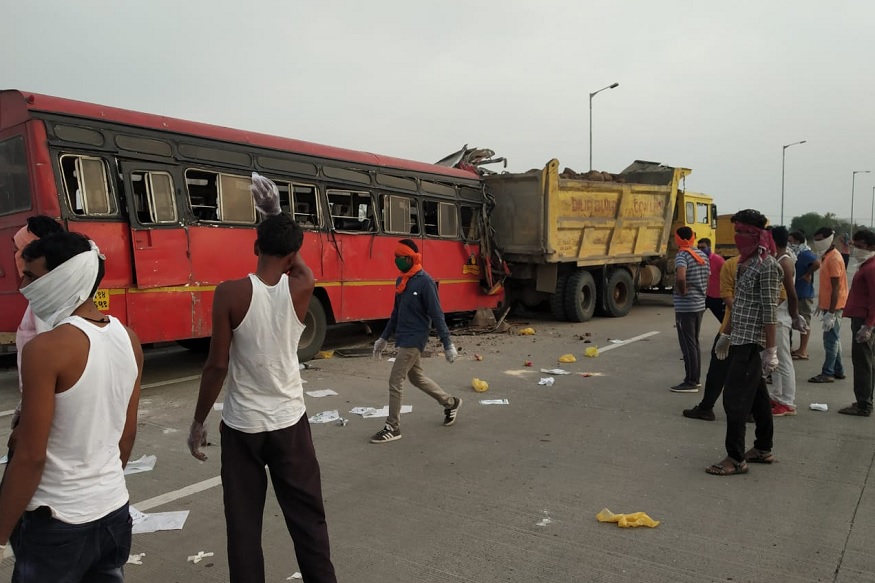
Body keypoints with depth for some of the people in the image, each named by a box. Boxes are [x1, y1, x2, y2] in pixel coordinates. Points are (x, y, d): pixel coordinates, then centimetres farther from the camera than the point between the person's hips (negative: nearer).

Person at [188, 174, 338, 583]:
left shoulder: (230, 294, -14)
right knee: (308, 518, 15)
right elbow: (296, 263, 16)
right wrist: (276, 212, 17)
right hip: (289, 422, 2)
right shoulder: (302, 288, -9)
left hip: (241, 426, -1)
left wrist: (198, 423, 1)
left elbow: (217, 366, -12)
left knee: (243, 525, 12)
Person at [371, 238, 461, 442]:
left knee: (395, 381, -6)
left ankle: (393, 428, 7)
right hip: (403, 338, 9)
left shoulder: (425, 281, -16)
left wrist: (447, 344, -15)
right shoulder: (400, 281, 8)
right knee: (416, 377, 18)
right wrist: (384, 338, 19)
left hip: (414, 339, -9)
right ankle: (451, 403, 36)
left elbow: (437, 315, -16)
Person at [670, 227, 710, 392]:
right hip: (700, 304, 9)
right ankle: (696, 378, 24)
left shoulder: (682, 255, -15)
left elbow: (680, 278, -33)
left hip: (685, 307, -9)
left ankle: (690, 382, 2)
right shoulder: (703, 256, 11)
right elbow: (707, 278, 19)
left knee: (687, 344, -3)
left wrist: (682, 292, -16)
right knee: (694, 343, 17)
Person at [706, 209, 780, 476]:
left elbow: (769, 310, -19)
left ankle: (736, 459, 1)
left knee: (735, 397, -7)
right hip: (741, 339, 9)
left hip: (751, 342, -9)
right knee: (756, 395, 17)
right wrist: (726, 335, 23)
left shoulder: (766, 264, -16)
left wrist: (771, 350, -20)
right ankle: (763, 449, 28)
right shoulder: (745, 261, 12)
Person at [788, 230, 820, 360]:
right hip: (799, 292, 10)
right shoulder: (798, 254, 10)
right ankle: (802, 349, 23)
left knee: (805, 321, -3)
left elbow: (817, 263, -33)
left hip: (804, 293, -10)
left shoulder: (805, 254, -17)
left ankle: (803, 351, 3)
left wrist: (807, 274, -21)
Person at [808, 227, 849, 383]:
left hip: (833, 306, -10)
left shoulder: (834, 259, -17)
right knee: (833, 339, 15)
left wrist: (831, 312, -22)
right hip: (829, 305, 10)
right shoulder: (827, 256, 12)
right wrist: (821, 303, 21)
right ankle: (838, 370, 23)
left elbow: (836, 288, -20)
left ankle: (827, 373, 1)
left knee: (830, 340, -4)